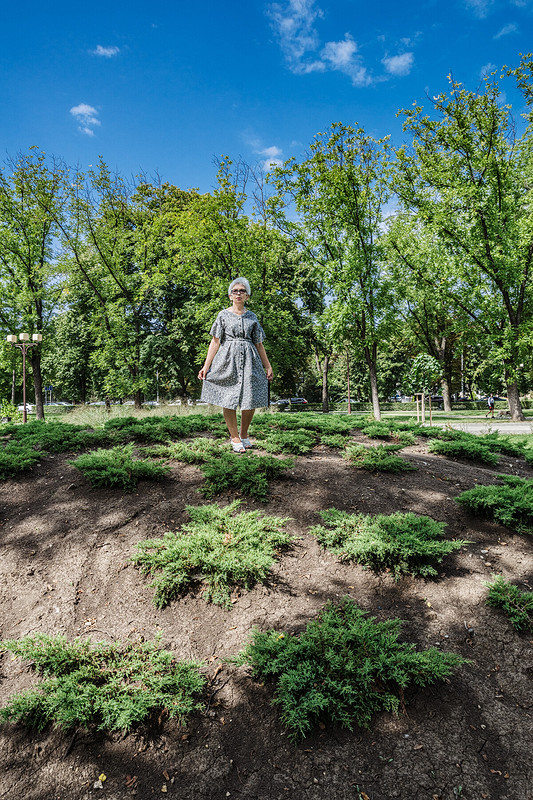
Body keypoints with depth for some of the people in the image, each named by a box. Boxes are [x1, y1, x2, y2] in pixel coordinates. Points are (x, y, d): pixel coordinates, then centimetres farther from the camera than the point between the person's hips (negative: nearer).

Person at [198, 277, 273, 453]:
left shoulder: (252, 317, 12)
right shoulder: (223, 315, 7)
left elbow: (259, 344, 14)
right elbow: (215, 341, 3)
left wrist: (268, 366, 12)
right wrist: (206, 365, -4)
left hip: (249, 361, 2)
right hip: (227, 360, -2)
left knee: (250, 400, -3)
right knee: (228, 400, -3)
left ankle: (244, 434, 16)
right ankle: (234, 437, 10)